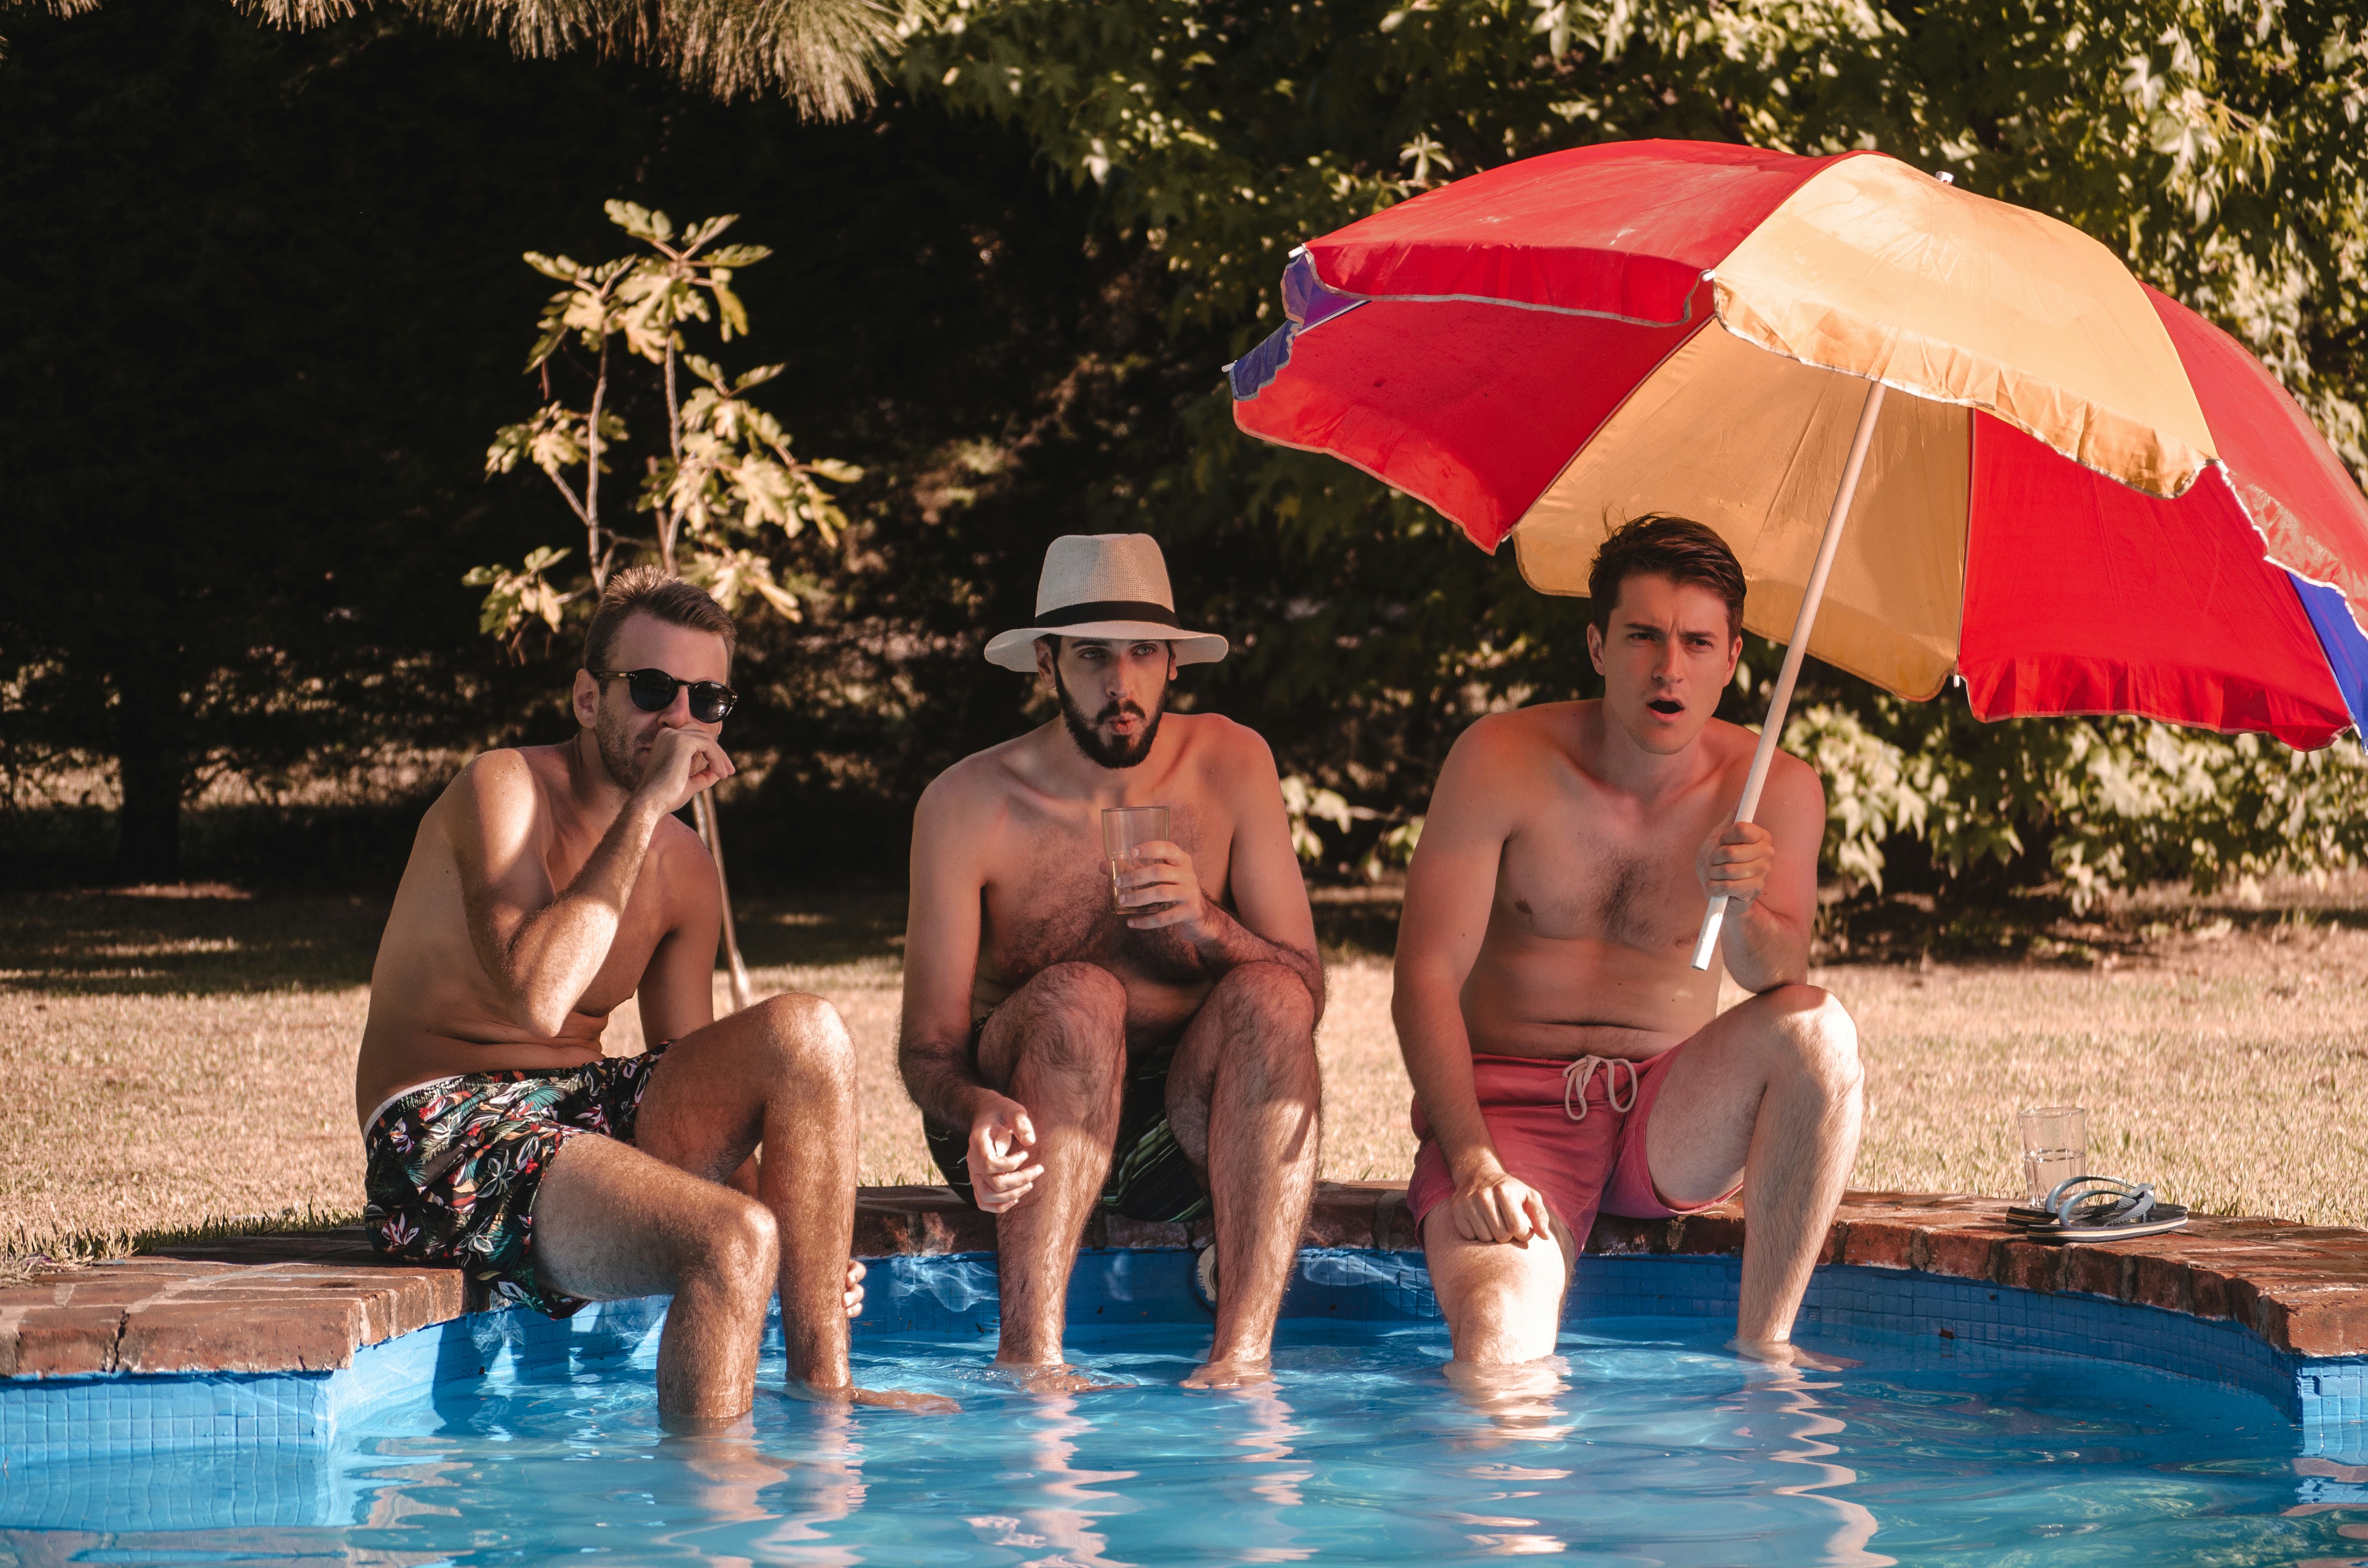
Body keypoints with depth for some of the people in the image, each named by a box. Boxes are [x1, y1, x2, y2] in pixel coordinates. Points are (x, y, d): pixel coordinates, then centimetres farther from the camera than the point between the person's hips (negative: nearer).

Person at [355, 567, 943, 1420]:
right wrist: (644, 809, -22)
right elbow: (536, 997, -26)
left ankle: (823, 1382, -12)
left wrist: (807, 1246, 0)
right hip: (452, 1146, -7)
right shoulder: (506, 790, -10)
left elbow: (692, 1084, 14)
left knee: (805, 1030, -16)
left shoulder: (684, 869, 12)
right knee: (733, 1242, -31)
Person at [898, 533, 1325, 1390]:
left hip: (1187, 1125, 2)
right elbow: (928, 1049, -9)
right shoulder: (968, 804, -9)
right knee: (1078, 996, -31)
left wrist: (1207, 926, -26)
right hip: (1026, 1132, -2)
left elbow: (1305, 991, -5)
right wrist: (977, 1110, -34)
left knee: (1268, 996, -26)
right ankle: (1029, 1355, -38)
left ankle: (1243, 1354, -35)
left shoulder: (1229, 765, -2)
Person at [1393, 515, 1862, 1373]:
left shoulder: (1776, 790, -3)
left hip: (1671, 1123, 3)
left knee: (1818, 1027, -28)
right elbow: (1425, 980, -11)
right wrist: (1473, 1160, -23)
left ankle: (1763, 1344, -17)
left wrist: (1741, 911, -40)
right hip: (1511, 1100, -3)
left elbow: (1778, 983, -17)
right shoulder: (1502, 762, -8)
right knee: (1499, 1348, -32)